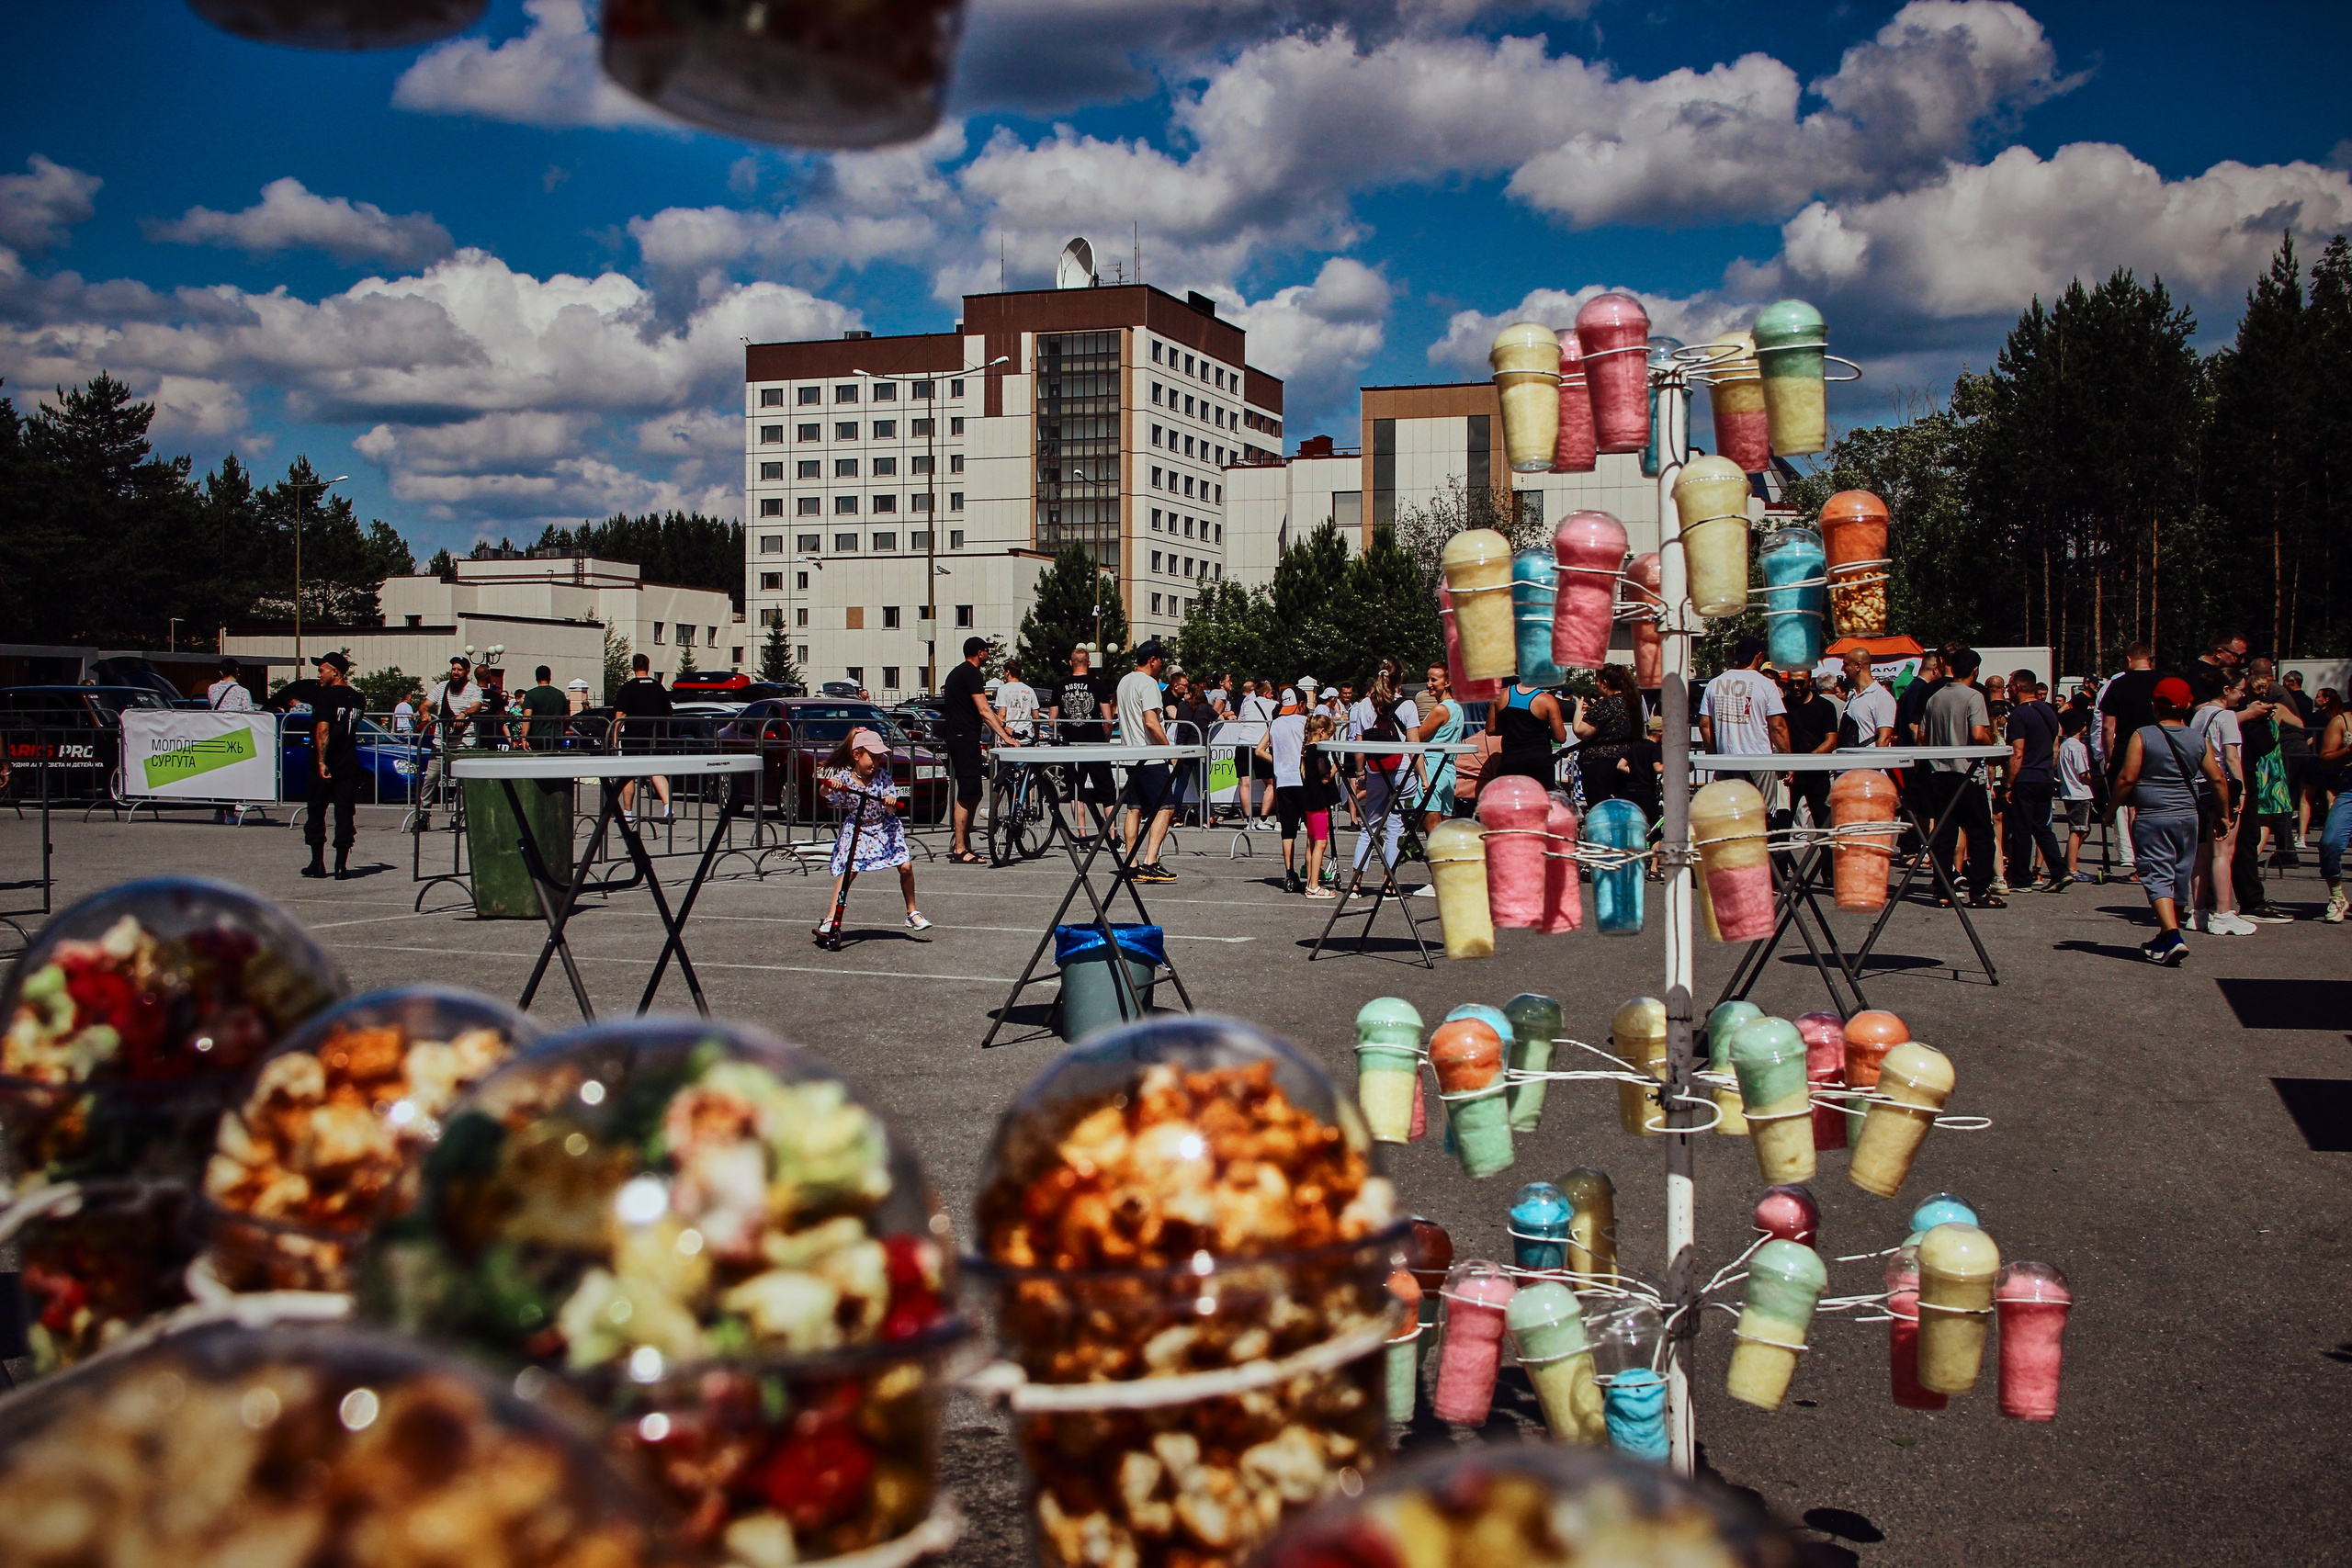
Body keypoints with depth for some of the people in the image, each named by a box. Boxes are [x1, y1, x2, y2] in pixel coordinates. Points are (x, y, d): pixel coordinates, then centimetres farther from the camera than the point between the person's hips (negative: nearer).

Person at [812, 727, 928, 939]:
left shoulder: (882, 776, -10)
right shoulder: (844, 777, -12)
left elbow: (891, 811, -11)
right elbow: (825, 794, -13)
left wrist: (890, 803, -34)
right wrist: (828, 786, -34)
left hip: (885, 829, 2)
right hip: (856, 830, -2)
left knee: (906, 866, -8)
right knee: (848, 870, -16)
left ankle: (912, 913, 10)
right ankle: (830, 919, -12)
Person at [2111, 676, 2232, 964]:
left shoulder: (2142, 736, -8)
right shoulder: (2197, 740, 3)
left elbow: (2127, 778, -12)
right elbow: (2217, 779, 4)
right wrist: (2224, 813, 16)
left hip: (2151, 818, -4)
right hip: (2187, 817, 4)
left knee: (2157, 877, -4)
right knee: (2180, 878, 14)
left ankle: (2172, 937, -21)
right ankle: (2165, 938, 26)